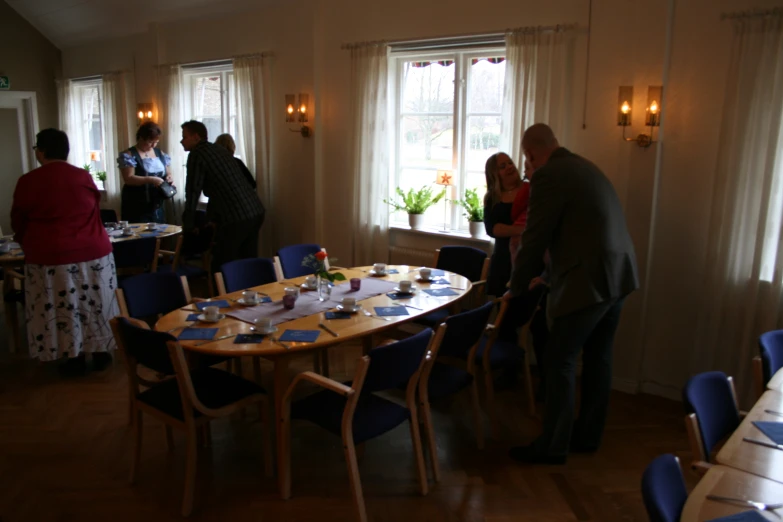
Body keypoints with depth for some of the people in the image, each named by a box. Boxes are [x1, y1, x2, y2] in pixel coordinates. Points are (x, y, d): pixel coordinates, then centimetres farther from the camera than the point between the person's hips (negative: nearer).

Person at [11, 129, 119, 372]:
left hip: (50, 257, -2)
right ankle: (100, 352, 23)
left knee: (62, 309, 10)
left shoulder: (27, 182, -5)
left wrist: (31, 245, 28)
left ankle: (75, 357, 19)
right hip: (93, 251, 2)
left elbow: (18, 223, 8)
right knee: (95, 305, 14)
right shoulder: (84, 177, 1)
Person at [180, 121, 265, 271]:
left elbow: (193, 192, -5)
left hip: (235, 217, -9)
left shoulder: (197, 154, -3)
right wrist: (212, 218, 35)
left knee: (222, 266, 2)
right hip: (256, 211, 9)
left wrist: (188, 225, 6)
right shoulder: (219, 150, 22)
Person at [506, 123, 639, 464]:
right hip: (618, 276, 9)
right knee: (598, 358, 17)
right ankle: (588, 436, 30)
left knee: (560, 361, 1)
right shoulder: (584, 167, 17)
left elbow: (535, 239, -11)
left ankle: (553, 446, 11)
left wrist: (516, 288, 3)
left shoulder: (548, 175, -11)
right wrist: (545, 275, 33)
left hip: (588, 282, -9)